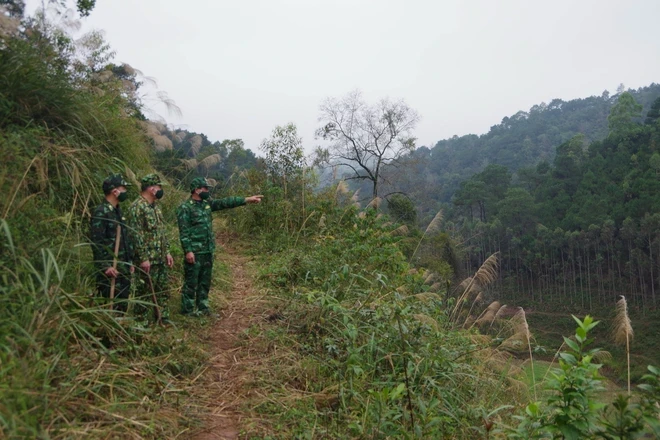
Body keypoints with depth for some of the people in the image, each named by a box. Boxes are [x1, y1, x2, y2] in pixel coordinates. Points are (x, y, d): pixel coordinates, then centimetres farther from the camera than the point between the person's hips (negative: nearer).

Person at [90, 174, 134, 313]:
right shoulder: (101, 213, -14)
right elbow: (96, 242, -19)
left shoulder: (118, 211, 15)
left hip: (123, 267, 9)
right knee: (110, 305, -4)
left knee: (123, 304, 14)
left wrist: (129, 261, 19)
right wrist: (106, 266, -22)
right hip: (110, 268, -9)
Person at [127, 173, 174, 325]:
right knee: (145, 290, 1)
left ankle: (163, 317, 25)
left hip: (161, 258, 9)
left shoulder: (155, 206, 13)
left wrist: (167, 252, 14)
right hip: (148, 259, -9)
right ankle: (141, 321, 12)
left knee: (163, 289, 15)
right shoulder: (137, 207, -16)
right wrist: (144, 258, -21)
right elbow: (136, 235, -20)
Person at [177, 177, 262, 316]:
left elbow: (225, 203, 7)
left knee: (205, 282, 14)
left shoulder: (207, 204, 11)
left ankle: (202, 308, 24)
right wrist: (188, 251, -21)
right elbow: (184, 233, -16)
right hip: (194, 252, -8)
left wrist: (247, 199, 2)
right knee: (191, 282, 1)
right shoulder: (185, 208, -12)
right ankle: (187, 310, 11)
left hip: (208, 251, 8)